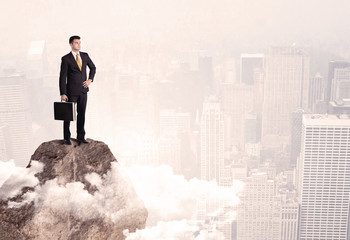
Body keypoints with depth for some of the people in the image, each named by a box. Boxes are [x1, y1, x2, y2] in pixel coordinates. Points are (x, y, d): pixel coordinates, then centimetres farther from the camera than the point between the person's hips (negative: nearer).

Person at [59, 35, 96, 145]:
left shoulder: (85, 56, 6)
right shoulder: (66, 59, -7)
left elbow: (93, 67, 23)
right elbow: (62, 77, -9)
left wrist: (90, 79, 7)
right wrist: (63, 94, -14)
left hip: (83, 90, 4)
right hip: (71, 91, -4)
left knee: (81, 114, 9)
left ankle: (80, 137, 19)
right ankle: (66, 138, 16)